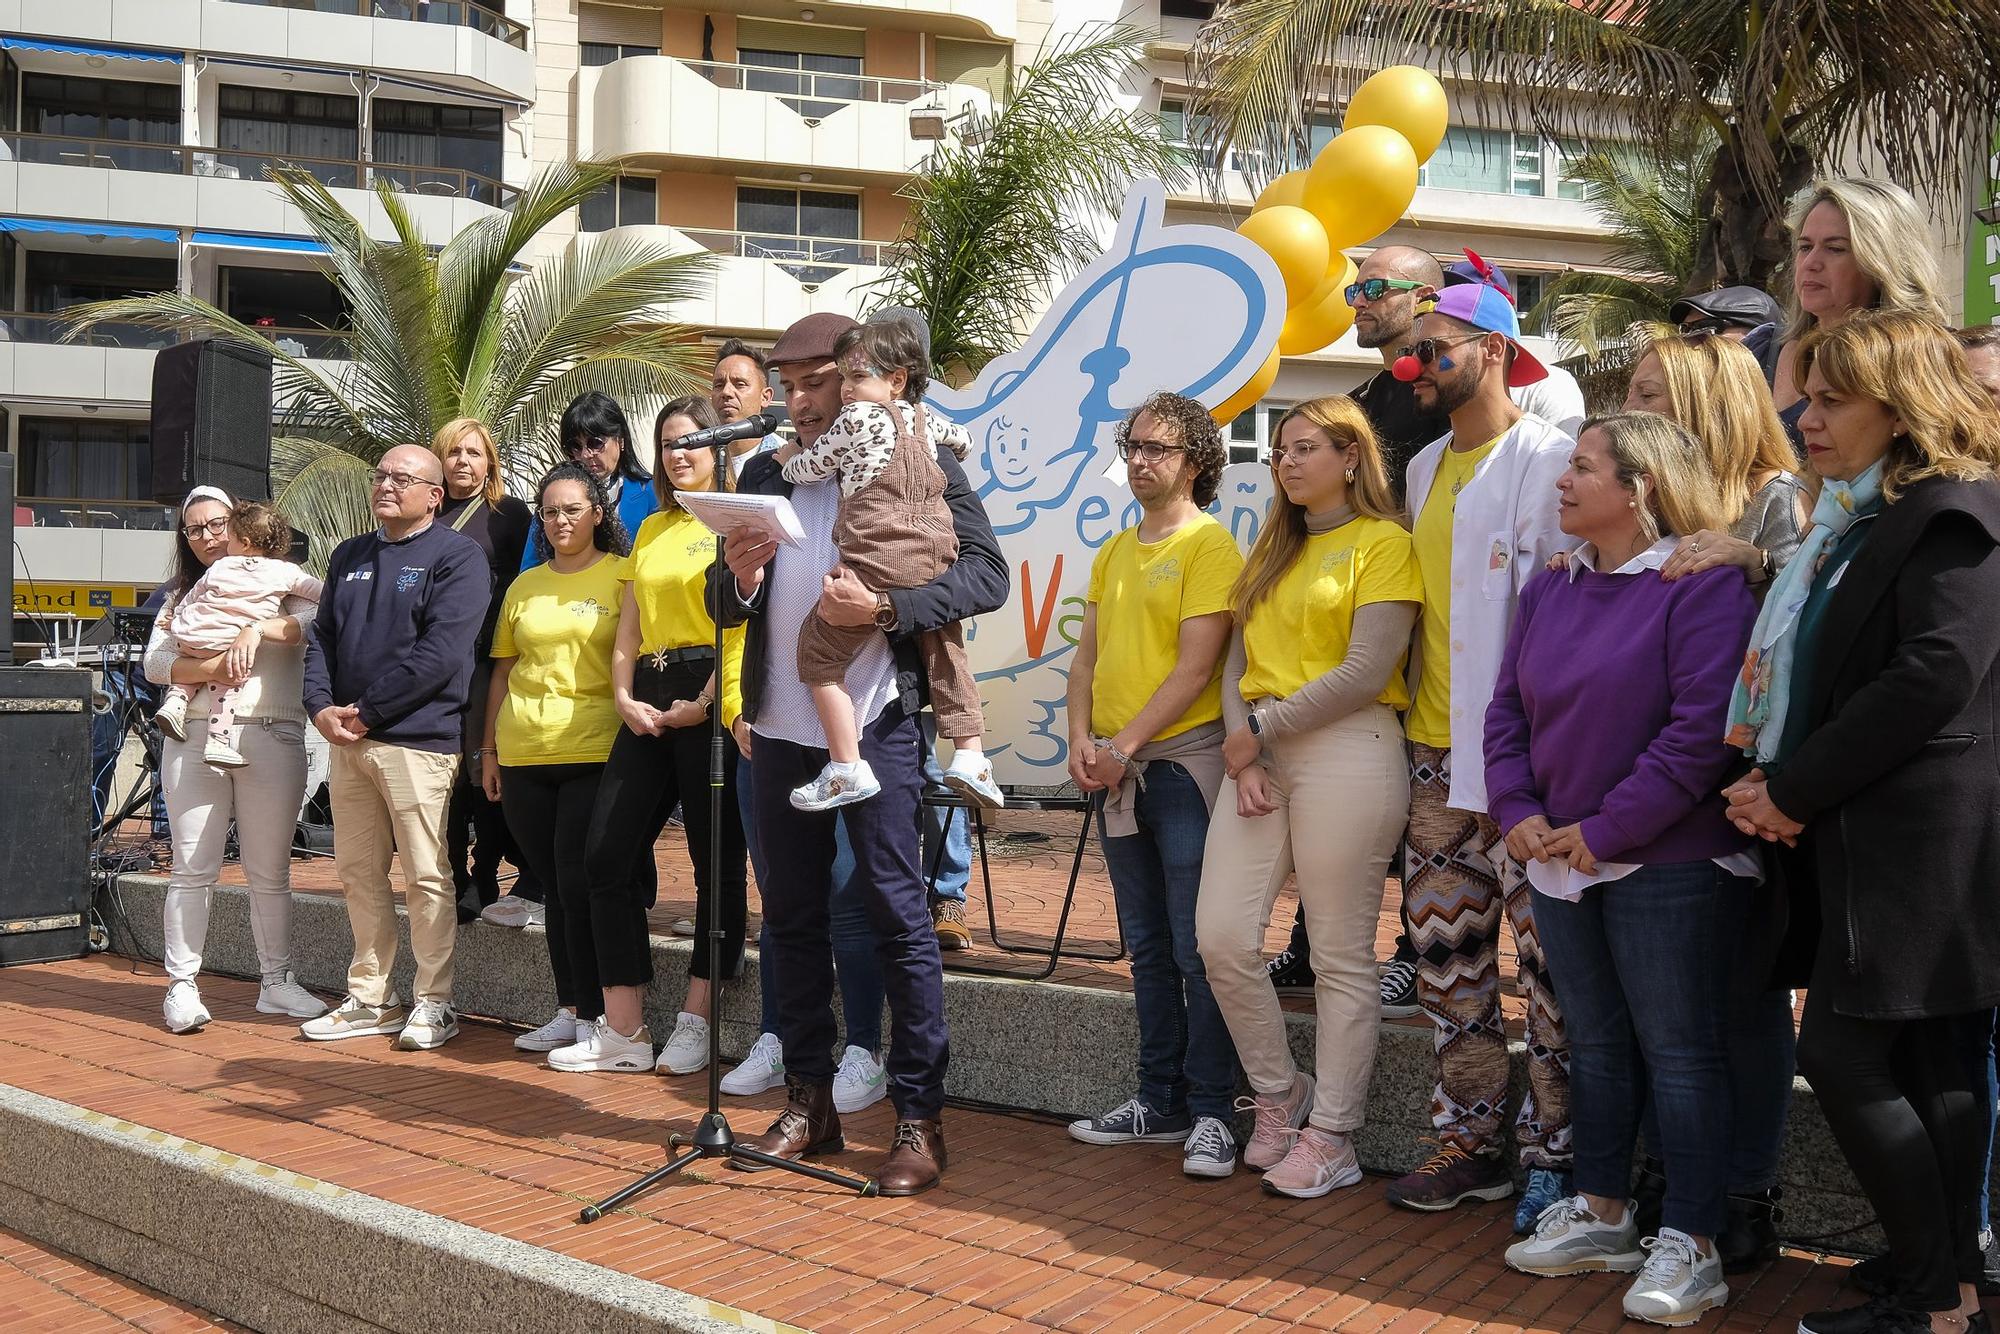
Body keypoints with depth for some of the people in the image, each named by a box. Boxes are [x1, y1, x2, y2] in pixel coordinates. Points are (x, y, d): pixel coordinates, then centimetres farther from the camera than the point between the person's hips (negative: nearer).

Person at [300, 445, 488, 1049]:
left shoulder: (457, 556, -4)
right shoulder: (349, 556, 19)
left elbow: (441, 653, -14)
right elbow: (322, 636, 15)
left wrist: (368, 711, -14)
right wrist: (321, 706, -3)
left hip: (418, 739, -7)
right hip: (347, 740, 7)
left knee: (427, 876, -3)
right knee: (358, 873, 11)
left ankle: (434, 1003, 6)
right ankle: (370, 998, 21)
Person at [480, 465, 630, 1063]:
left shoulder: (623, 575, 0)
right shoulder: (524, 585, 16)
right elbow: (502, 672, 19)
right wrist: (489, 750, 15)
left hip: (594, 751, -5)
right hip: (524, 756, 5)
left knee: (582, 885, -6)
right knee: (557, 887, 10)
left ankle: (616, 1021, 4)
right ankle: (572, 1012, 19)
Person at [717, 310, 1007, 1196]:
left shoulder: (919, 464, -1)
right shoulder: (765, 474, 14)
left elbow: (986, 573, -11)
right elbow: (726, 604, 16)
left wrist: (883, 606, -23)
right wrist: (740, 577, -7)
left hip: (874, 722, -6)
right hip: (782, 724, 6)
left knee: (896, 912, -4)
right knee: (791, 913, 11)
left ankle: (920, 1119, 5)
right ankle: (809, 1101, 24)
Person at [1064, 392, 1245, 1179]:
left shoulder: (1210, 546, -7)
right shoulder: (1114, 552, 15)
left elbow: (1194, 670, -14)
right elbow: (1087, 655, 14)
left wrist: (1125, 745, -15)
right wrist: (1081, 739, -2)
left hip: (1182, 763, -7)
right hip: (1114, 771, 7)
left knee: (1198, 951, -4)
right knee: (1148, 947, 13)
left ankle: (1211, 1113, 6)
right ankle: (1160, 1101, 23)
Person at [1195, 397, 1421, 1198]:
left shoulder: (1383, 542, -1)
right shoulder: (1272, 549, 20)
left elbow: (1366, 671, -12)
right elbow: (1239, 660, 13)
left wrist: (1260, 729, -9)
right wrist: (1242, 754, -3)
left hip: (1346, 751, -6)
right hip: (1259, 751, 7)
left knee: (1341, 957, 0)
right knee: (1220, 937, 0)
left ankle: (1332, 1138, 13)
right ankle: (1280, 1096, 20)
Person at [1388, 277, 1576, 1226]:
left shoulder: (1552, 461, -7)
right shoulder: (1425, 468, 17)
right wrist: (1418, 727, 16)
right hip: (1436, 753, 8)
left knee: (1547, 953, -1)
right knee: (1445, 951, 11)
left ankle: (1553, 1153, 12)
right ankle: (1470, 1142, 23)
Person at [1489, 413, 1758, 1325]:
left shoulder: (1704, 584, -12)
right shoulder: (1550, 591, 10)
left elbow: (1703, 727, -20)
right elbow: (1507, 710, 10)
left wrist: (1605, 831, -18)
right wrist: (1517, 811, -6)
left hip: (1667, 865, -7)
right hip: (1559, 862, 7)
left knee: (1679, 1050, 2)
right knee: (1596, 1043, 16)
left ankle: (1690, 1244, 13)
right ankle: (1601, 1215, 30)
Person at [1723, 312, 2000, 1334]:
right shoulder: (1854, 519, 18)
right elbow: (1811, 673, 20)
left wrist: (1795, 790, -16)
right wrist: (1772, 778, 4)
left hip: (1917, 842, -9)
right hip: (1860, 837, 9)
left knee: (1842, 1055, -8)